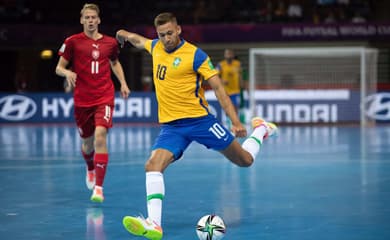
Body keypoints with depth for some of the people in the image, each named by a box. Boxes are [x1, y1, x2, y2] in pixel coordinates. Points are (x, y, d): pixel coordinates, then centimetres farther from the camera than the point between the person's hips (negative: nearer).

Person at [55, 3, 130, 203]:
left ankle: (98, 187, -20)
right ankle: (90, 169, 49)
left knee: (100, 136, -21)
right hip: (82, 100, 0)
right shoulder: (73, 42, 0)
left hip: (104, 98, 0)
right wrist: (67, 72, -21)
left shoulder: (110, 42, 6)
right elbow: (59, 68, 2)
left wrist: (123, 83, 14)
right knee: (87, 142, 12)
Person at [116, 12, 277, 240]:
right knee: (153, 165, -23)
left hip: (199, 119, -4)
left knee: (245, 160, 7)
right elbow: (138, 40, 33)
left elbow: (218, 88, -10)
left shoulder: (195, 55, -11)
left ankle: (261, 130, 40)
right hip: (171, 125, 4)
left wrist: (236, 122, -16)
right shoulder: (156, 47, 6)